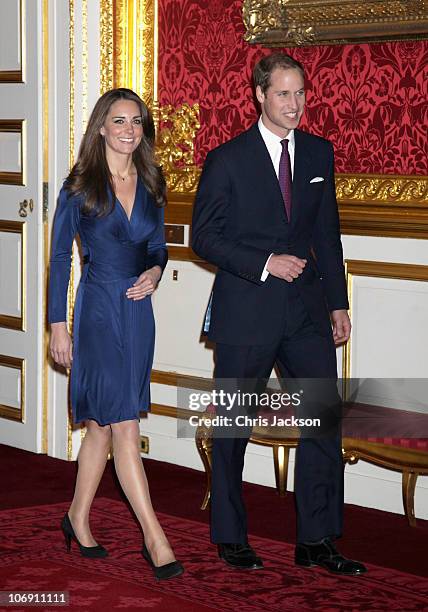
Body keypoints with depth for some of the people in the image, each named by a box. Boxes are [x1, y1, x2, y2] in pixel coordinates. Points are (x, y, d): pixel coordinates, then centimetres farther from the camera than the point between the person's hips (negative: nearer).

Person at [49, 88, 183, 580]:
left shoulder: (151, 184, 8)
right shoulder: (80, 186, -5)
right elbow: (60, 256, -3)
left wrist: (155, 272, -5)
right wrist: (58, 324, -6)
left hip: (138, 310, 5)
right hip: (98, 312, -5)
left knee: (102, 423, 13)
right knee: (124, 425, -9)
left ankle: (78, 519, 28)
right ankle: (155, 539, -8)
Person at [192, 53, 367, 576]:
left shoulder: (319, 153, 9)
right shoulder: (227, 160, -5)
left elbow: (327, 233, 14)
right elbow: (204, 237, -5)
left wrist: (337, 302, 10)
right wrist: (264, 264, -16)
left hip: (306, 310, 4)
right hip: (246, 312, -4)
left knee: (324, 419, -1)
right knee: (233, 427, 6)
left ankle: (316, 540, 9)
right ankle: (230, 537, 21)